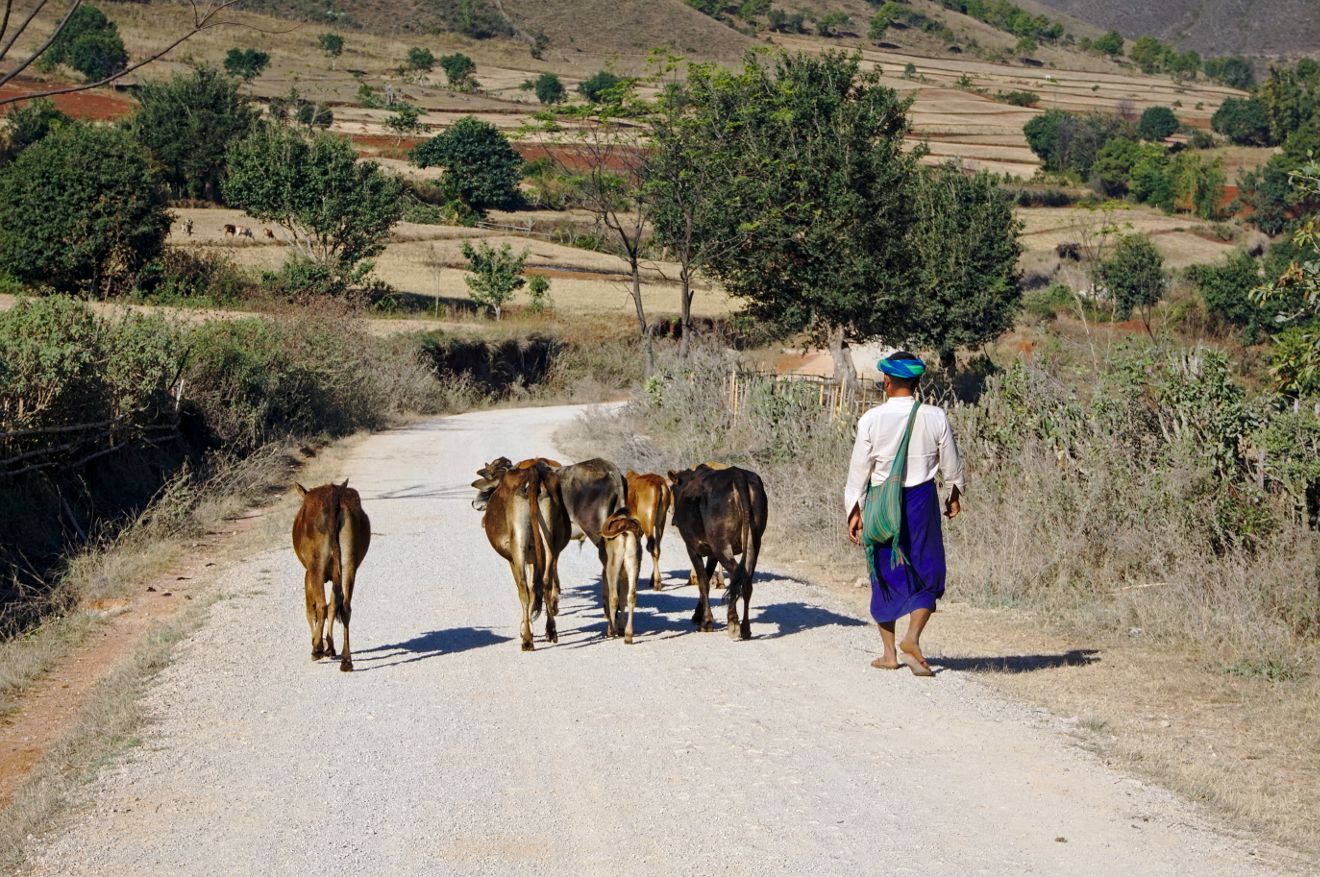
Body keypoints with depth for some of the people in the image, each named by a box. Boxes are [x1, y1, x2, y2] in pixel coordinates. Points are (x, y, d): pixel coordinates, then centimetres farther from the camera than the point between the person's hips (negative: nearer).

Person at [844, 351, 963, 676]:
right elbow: (951, 465, 5)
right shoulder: (935, 418, -6)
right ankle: (912, 638, -12)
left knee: (885, 576, 12)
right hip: (921, 501, 0)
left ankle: (889, 652, 18)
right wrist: (955, 494, 23)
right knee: (927, 575, 9)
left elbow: (859, 469, -4)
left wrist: (854, 510, 5)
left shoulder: (871, 420, -9)